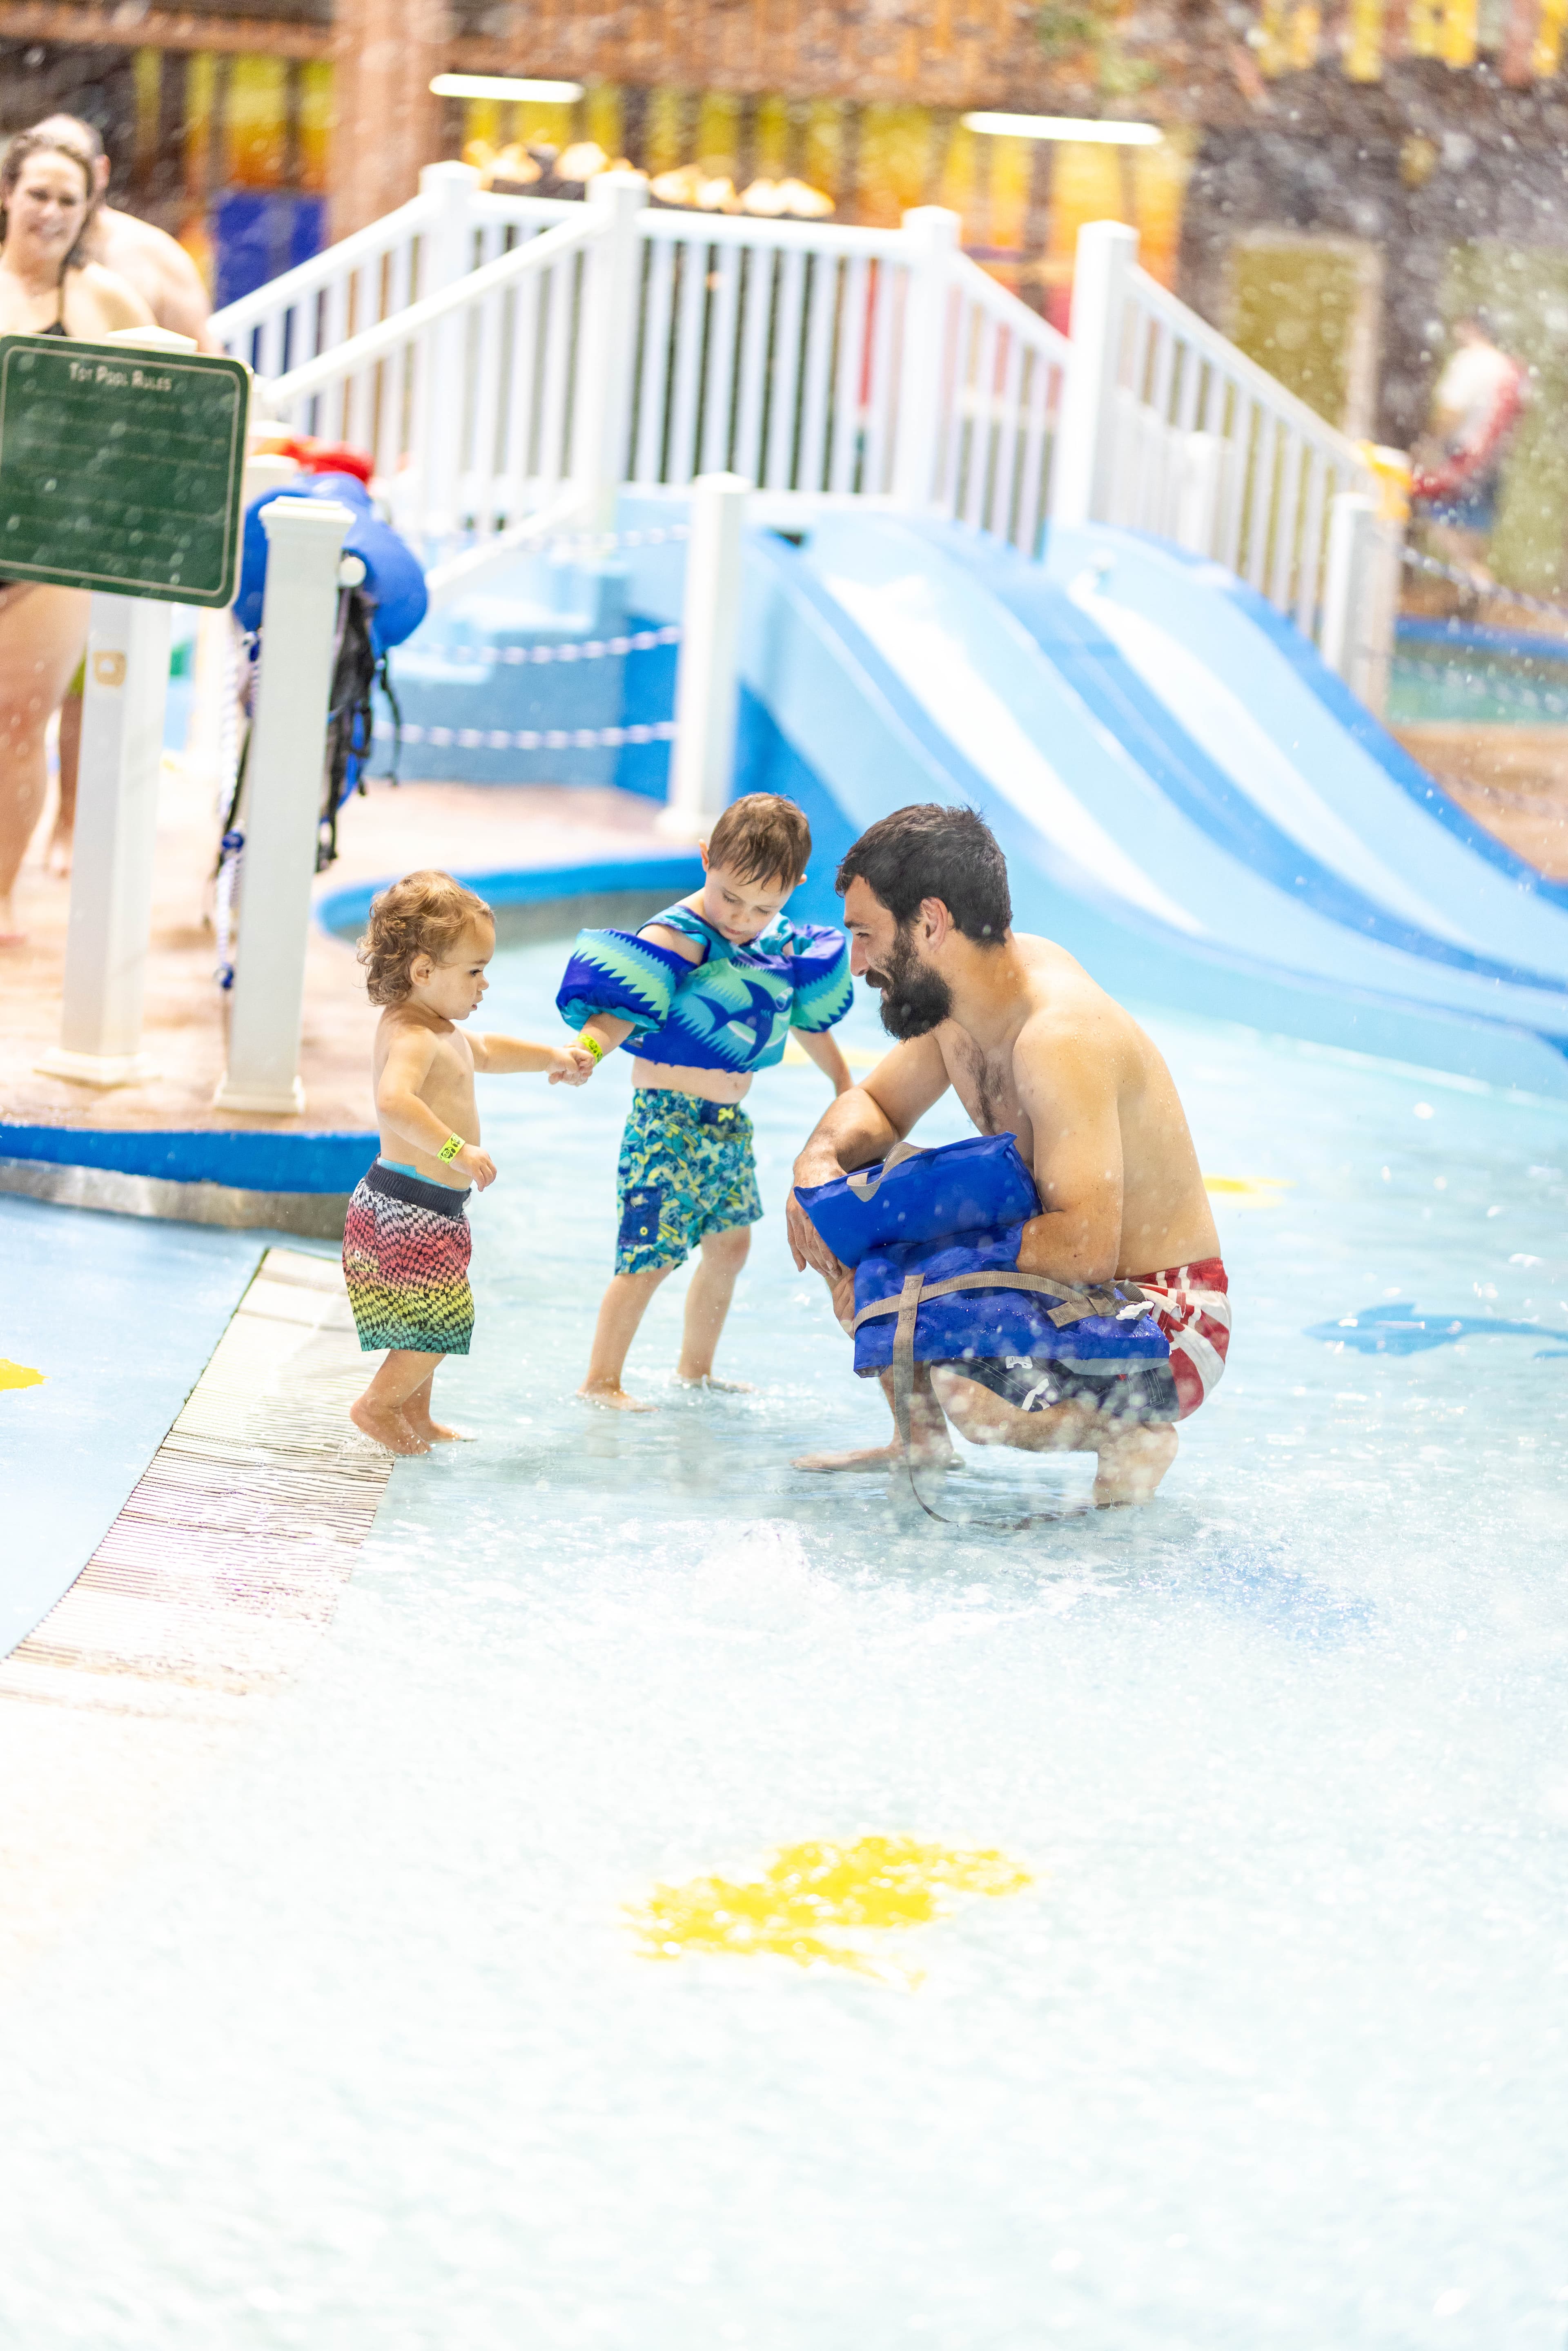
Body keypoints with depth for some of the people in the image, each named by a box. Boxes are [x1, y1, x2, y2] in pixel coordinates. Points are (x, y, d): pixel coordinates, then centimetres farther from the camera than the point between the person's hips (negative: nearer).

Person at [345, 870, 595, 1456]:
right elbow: (394, 1100, -42)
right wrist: (456, 1149, -45)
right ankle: (378, 1405, 15)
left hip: (431, 1208, 11)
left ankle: (416, 1416, 36)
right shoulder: (412, 1037, -23)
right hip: (411, 1205, -11)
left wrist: (551, 1056, 24)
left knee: (442, 1321, 21)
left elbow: (484, 1051, 34)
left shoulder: (441, 1029, 12)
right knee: (440, 1321, -3)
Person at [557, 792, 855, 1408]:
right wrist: (588, 1048, -51)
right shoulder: (678, 937, -19)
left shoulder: (780, 942, 6)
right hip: (669, 1119, -8)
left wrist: (843, 1083, 32)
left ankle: (695, 1370, 32)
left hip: (729, 1121, 8)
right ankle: (600, 1382, 1)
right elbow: (622, 1007, -31)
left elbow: (807, 1015, 23)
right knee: (650, 1256, -10)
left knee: (729, 1244, 16)